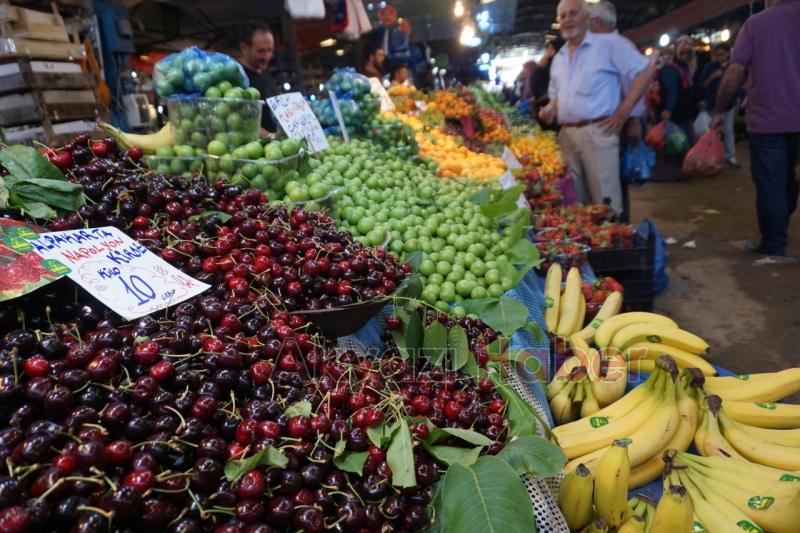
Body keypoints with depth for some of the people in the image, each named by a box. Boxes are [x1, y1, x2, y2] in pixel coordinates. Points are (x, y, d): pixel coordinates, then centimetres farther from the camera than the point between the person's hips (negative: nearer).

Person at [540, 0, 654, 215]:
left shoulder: (608, 44, -2)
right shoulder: (558, 58, 18)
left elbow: (645, 69, -4)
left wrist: (624, 110, -9)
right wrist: (551, 109, 4)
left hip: (597, 133, -6)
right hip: (566, 134, 6)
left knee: (605, 203, -6)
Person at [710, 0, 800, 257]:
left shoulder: (755, 23, -6)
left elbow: (733, 75, -10)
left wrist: (719, 111, 1)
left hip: (766, 120, -4)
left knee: (770, 185, 4)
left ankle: (774, 244, 9)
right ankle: (779, 232, 34)